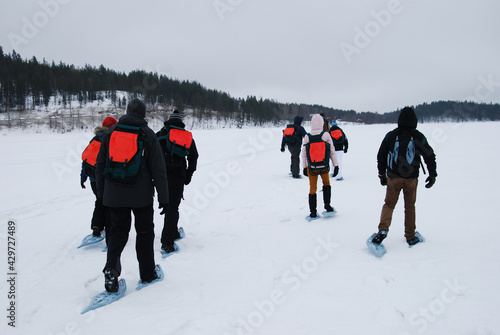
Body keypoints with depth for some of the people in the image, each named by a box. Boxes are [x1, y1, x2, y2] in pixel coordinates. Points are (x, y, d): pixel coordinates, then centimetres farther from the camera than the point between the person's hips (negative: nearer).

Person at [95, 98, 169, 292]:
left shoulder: (110, 132, 3)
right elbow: (158, 169, -6)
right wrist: (164, 197, -1)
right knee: (144, 231, 12)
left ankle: (111, 267, -7)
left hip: (114, 194, 2)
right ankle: (147, 274, 18)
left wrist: (101, 192, 17)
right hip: (141, 195, -2)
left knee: (118, 229, 14)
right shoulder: (148, 134, -5)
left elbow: (100, 165, 7)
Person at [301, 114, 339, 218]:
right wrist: (336, 166, 1)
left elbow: (304, 154, -1)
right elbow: (332, 152, -6)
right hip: (324, 167, 0)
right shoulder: (326, 135, -11)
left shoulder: (307, 137, -8)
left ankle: (313, 212, 18)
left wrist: (304, 167, 10)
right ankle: (327, 204, 24)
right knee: (326, 183, 28)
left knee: (312, 188, 14)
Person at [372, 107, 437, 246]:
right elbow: (430, 156, 2)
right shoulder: (419, 137, -4)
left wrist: (382, 175, 16)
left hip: (393, 178, 0)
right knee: (410, 206, 14)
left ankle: (383, 228, -14)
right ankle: (410, 236, 21)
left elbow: (381, 156, 4)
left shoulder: (390, 135, -3)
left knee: (389, 204, 9)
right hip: (411, 178, 0)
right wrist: (432, 175, 14)